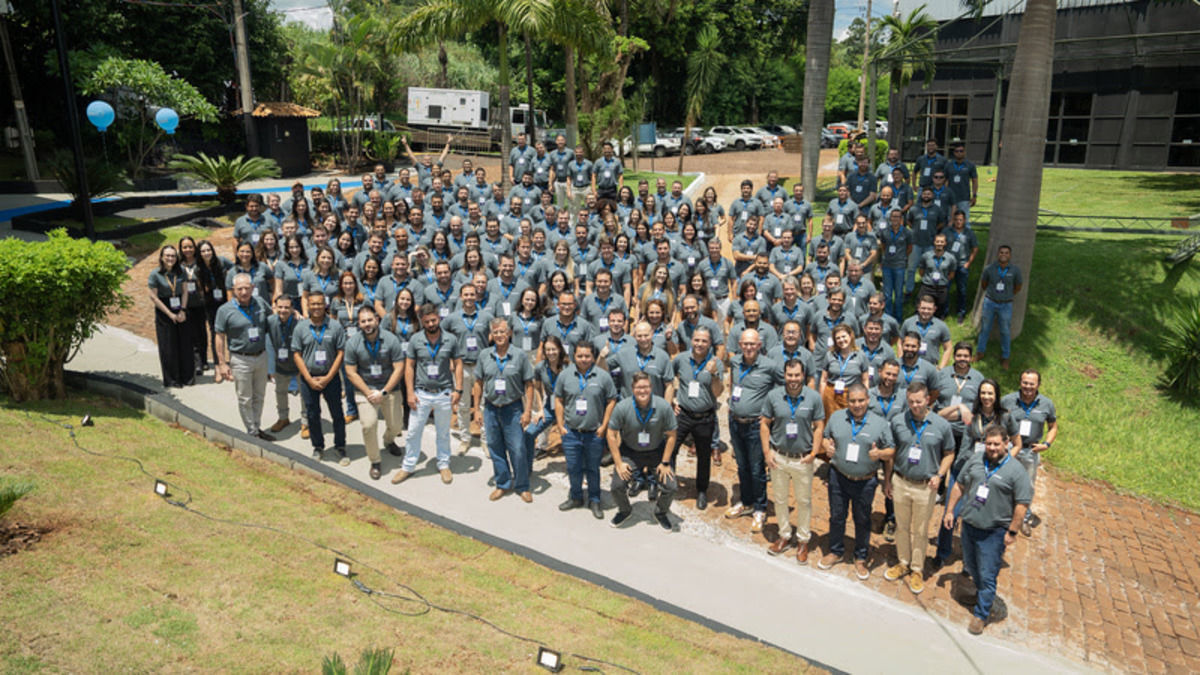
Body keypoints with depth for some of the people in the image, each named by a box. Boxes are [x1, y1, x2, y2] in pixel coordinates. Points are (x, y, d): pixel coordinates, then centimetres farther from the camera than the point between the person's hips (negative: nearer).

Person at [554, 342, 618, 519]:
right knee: (573, 468, 11)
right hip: (571, 431, 1)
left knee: (593, 468, 10)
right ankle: (576, 498, 31)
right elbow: (558, 400, 6)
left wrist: (603, 426, -4)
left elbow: (611, 401, -1)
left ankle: (594, 501, 26)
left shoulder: (603, 376, -6)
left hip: (594, 433, -1)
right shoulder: (565, 375, -1)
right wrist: (560, 426, 1)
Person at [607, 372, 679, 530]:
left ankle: (661, 513, 23)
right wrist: (619, 463, -10)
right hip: (630, 452, 0)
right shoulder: (622, 407, -19)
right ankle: (625, 511, 23)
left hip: (657, 451, 0)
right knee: (617, 485, -13)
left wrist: (665, 463, -8)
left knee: (671, 487, -11)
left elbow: (671, 435, -7)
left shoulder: (663, 407, -18)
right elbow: (612, 435, -9)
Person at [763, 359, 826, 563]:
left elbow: (819, 426, -3)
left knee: (804, 501, 11)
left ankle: (803, 540, 27)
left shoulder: (813, 397, -10)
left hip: (803, 459, -1)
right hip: (778, 457, 2)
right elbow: (764, 424, 1)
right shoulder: (773, 396, -7)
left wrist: (814, 452, -11)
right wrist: (767, 452, -5)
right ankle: (785, 535, 32)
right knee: (780, 498, 14)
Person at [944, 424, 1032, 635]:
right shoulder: (975, 459, 1)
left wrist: (1012, 532, -11)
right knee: (971, 567, 21)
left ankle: (981, 614, 15)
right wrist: (950, 510, 10)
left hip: (993, 532, -5)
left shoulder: (1016, 472, -13)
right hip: (968, 525, 5)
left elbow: (1022, 505, -11)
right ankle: (981, 593, 47)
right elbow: (960, 485, 10)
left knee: (987, 575, 1)